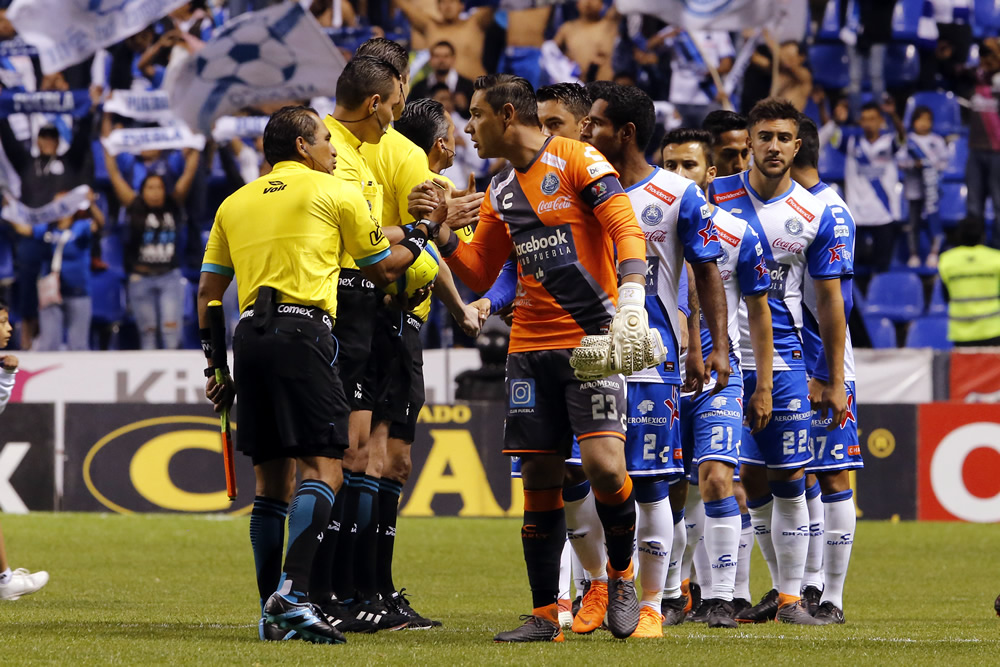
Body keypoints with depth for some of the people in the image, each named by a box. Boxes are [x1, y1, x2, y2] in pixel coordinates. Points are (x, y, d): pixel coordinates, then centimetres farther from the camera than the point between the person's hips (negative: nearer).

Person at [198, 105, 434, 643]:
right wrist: (418, 239, 34)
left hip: (249, 335, 6)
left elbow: (208, 290, 20)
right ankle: (293, 594, -27)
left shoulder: (234, 203, 21)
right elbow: (382, 270, 16)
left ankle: (272, 611, 10)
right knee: (322, 467, -10)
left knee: (271, 477, 11)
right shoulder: (337, 193, 8)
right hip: (302, 331, -6)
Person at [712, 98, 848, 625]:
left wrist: (836, 381, 4)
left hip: (783, 359, 0)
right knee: (749, 477, 3)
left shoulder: (814, 215, 1)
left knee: (788, 479, -3)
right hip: (724, 357, 0)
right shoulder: (715, 198, 1)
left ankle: (791, 595, 4)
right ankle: (781, 584, 17)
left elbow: (829, 300, 6)